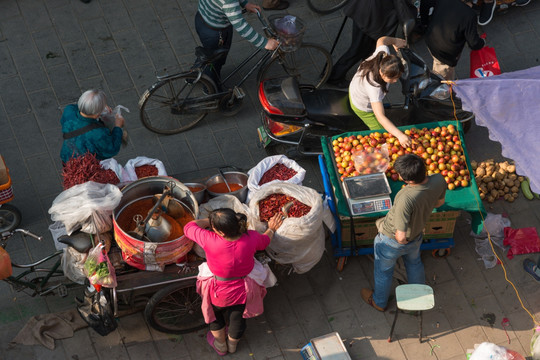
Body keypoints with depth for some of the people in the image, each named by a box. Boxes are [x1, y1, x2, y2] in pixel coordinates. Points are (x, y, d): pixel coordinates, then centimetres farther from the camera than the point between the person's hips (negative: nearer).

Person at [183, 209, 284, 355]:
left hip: (218, 293, -2)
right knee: (237, 319, 31)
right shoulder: (251, 238, -28)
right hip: (242, 292, 2)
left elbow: (189, 228, -20)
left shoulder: (211, 241, -38)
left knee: (215, 315, 32)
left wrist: (208, 222, -6)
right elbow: (264, 242, -2)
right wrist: (272, 229, 18)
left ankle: (221, 345, 57)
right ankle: (232, 344, 60)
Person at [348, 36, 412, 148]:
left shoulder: (383, 54, -33)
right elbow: (380, 117, -53)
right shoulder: (374, 87, -50)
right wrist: (400, 135, -63)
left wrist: (395, 40, 13)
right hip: (363, 108, -8)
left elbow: (382, 40, -9)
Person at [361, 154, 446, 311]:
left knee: (384, 270, 26)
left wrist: (382, 226, -18)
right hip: (416, 236, 6)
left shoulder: (405, 199, -45)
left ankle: (379, 302, 53)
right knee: (414, 263, 36)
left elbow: (401, 237, -37)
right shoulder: (439, 180, -26)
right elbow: (439, 202, -1)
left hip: (391, 240, -5)